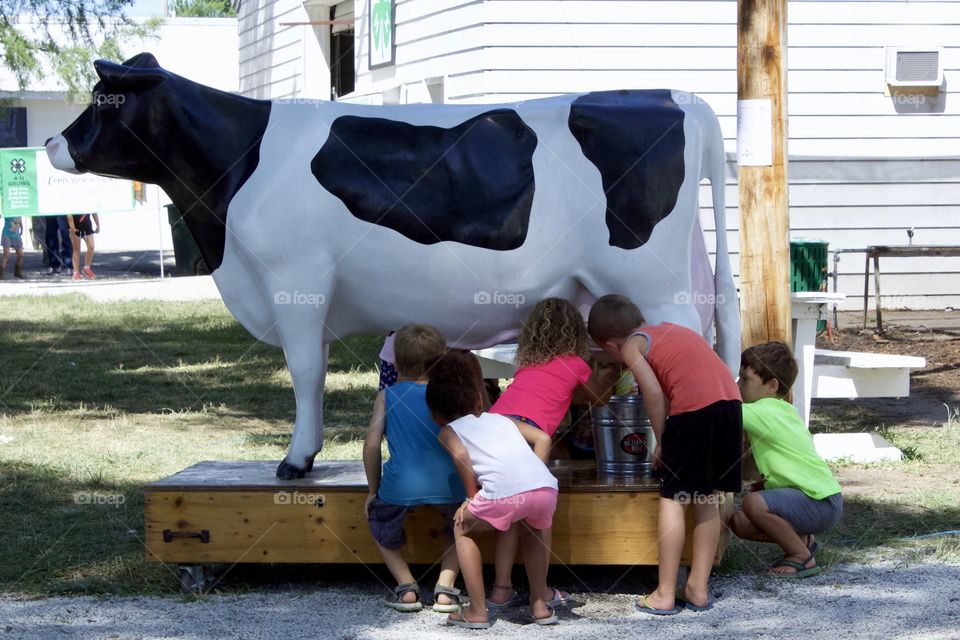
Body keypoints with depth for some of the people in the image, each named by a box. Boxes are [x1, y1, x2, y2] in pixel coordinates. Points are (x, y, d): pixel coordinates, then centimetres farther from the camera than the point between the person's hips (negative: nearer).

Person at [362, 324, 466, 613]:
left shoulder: (387, 396, 12)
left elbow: (371, 444, 5)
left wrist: (374, 489, 16)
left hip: (401, 486, -1)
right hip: (449, 486, 1)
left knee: (379, 521, 29)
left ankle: (406, 586, 14)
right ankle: (445, 587, 12)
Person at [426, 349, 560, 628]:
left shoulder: (448, 431, 23)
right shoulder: (500, 419, 35)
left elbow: (460, 455, 2)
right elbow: (542, 439, 23)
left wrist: (472, 496, 11)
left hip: (504, 491, -4)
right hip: (546, 487, 4)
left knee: (463, 530, 24)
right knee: (533, 530, 37)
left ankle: (477, 610, 17)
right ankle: (539, 605, 32)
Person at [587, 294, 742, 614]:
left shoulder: (631, 346, 8)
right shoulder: (672, 329, 29)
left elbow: (654, 392, -4)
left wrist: (661, 441, 6)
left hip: (694, 406, -7)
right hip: (730, 398, 7)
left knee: (672, 497, 3)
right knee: (707, 498, 15)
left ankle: (665, 594, 3)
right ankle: (698, 588, 19)